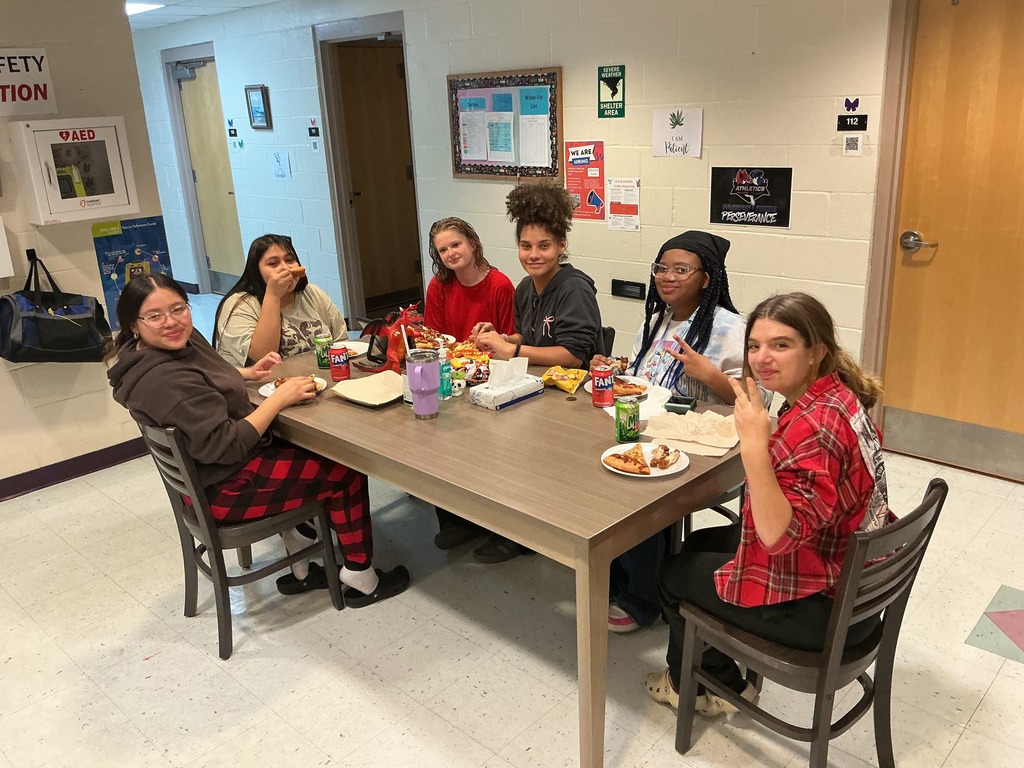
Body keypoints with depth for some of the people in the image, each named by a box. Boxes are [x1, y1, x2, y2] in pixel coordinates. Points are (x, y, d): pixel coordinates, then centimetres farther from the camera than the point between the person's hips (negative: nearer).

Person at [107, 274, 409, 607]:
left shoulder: (183, 342, 1)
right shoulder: (163, 380, -30)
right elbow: (226, 445, -30)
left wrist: (248, 374, 10)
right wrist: (279, 398, -25)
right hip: (222, 490, -10)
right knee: (346, 472, -3)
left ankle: (299, 569, 24)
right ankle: (360, 579, 13)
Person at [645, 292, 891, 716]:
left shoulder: (816, 425, -31)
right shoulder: (840, 397, -1)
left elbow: (779, 535, -35)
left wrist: (754, 446, -42)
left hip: (819, 606, -10)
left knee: (675, 574, 11)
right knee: (698, 544, 25)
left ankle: (721, 687, 35)